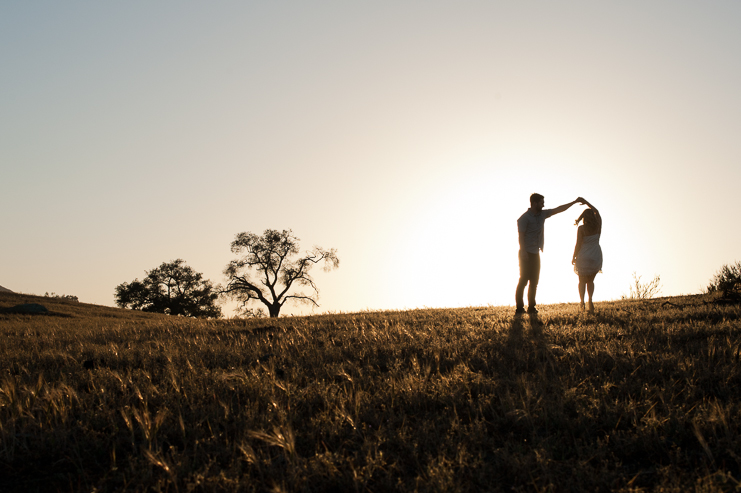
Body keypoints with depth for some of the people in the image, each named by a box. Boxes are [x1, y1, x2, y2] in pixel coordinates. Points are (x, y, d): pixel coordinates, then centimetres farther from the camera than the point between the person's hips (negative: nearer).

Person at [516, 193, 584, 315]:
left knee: (534, 281, 8)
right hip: (526, 254, -8)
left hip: (536, 254, 8)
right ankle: (519, 308, -5)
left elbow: (558, 209, 15)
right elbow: (521, 236, -15)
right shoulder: (524, 218, -11)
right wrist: (523, 252, -23)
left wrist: (575, 202, 14)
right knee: (523, 280, -8)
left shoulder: (542, 214, 11)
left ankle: (531, 307, 13)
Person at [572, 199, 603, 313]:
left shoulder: (581, 229, -14)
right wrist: (587, 203, 24)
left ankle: (582, 301, 1)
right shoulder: (597, 226, -3)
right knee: (590, 281, 17)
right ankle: (590, 299, -6)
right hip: (596, 258, 3)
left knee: (582, 281, 14)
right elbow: (597, 212, 15)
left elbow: (578, 245, -13)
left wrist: (574, 257, 0)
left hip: (584, 257, -3)